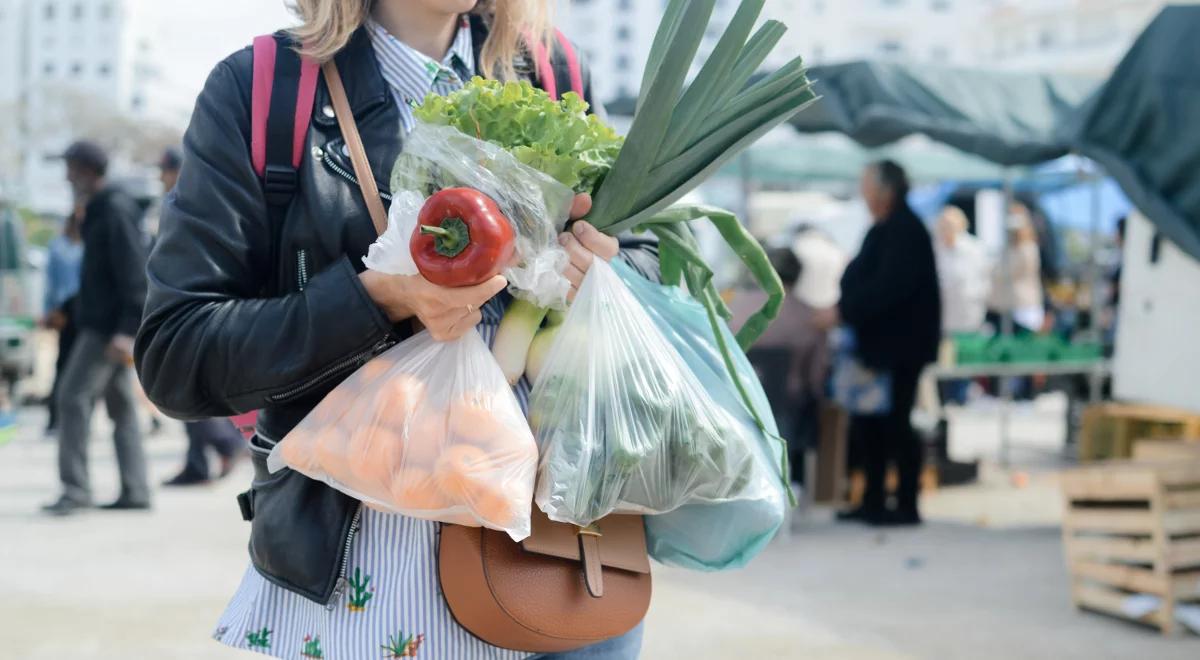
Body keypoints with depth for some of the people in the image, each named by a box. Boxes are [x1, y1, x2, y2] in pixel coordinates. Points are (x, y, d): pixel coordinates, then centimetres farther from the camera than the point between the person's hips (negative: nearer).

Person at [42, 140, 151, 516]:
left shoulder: (116, 212, -14)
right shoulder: (99, 211, 16)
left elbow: (133, 274, -21)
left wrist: (127, 330, -26)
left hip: (109, 326, -10)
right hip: (104, 324, 10)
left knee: (74, 396, -11)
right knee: (120, 404, 9)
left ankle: (75, 488, -10)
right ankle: (134, 491, 11)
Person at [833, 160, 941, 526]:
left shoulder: (905, 231, -16)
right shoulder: (885, 229, 15)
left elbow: (887, 288, -24)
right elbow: (864, 279, 16)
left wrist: (844, 310, -22)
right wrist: (844, 307, 0)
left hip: (900, 346, -10)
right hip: (879, 343, 10)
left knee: (895, 423, -4)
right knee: (869, 423, 12)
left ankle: (907, 506, 5)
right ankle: (873, 501, 20)